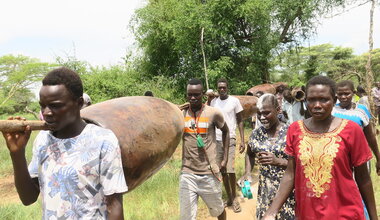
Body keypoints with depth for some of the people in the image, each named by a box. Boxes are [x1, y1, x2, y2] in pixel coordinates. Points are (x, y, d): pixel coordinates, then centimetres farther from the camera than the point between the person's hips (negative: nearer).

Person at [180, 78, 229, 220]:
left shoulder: (213, 113, -7)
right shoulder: (181, 114, 0)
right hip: (187, 174, 1)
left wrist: (225, 159, 6)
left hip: (209, 173, -1)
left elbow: (225, 132, 9)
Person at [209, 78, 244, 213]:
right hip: (216, 140, 3)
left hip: (229, 139, -3)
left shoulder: (234, 101, 0)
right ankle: (229, 197, 21)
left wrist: (242, 140, -3)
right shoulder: (213, 102, 9)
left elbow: (240, 121, 2)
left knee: (230, 169, -9)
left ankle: (234, 198, 10)